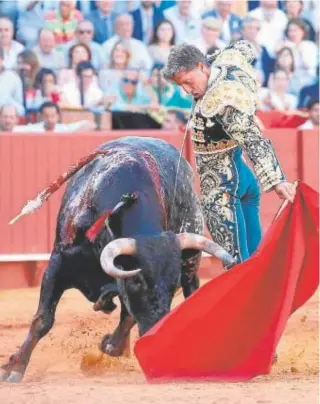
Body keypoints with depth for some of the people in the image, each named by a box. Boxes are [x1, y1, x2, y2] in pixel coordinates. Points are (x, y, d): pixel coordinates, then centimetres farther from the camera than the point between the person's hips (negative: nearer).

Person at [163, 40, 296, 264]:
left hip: (223, 186, -11)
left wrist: (276, 180, -47)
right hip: (244, 176, 11)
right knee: (255, 253, 15)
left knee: (237, 262, -12)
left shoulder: (221, 99, -28)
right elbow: (245, 48, 24)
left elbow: (253, 139, -37)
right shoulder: (225, 60, -1)